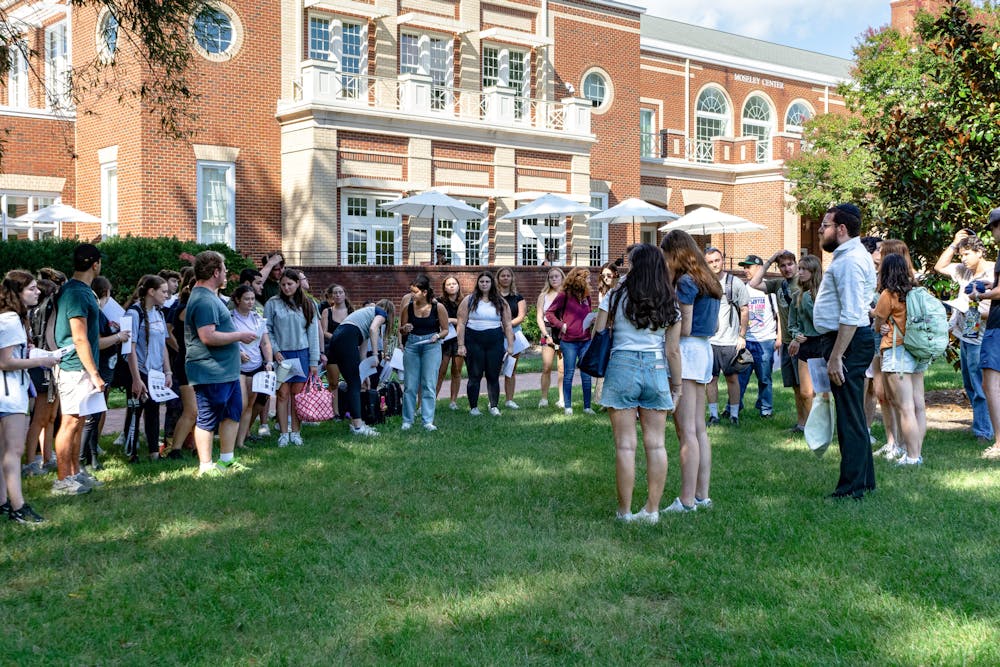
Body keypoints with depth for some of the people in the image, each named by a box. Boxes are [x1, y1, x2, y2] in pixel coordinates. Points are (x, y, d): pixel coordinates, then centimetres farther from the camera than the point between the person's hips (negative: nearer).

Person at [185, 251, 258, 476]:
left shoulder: (209, 296, 17)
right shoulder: (204, 300, -19)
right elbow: (208, 336, -27)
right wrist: (239, 336, -18)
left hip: (227, 371, 11)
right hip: (211, 372, -11)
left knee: (233, 413, 17)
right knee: (207, 419, -2)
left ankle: (227, 460, 27)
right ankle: (206, 467, 7)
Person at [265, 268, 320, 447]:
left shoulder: (307, 305, 6)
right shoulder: (273, 303, 0)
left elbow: (313, 333, 6)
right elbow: (267, 330, 1)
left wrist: (314, 361, 2)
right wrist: (275, 351, -11)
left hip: (302, 354, 2)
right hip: (281, 354, -2)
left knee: (298, 394, 4)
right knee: (283, 394, -1)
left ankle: (295, 432, 12)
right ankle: (283, 433, 6)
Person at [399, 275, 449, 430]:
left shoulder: (438, 307, -7)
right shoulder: (408, 306, -2)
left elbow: (445, 330, 3)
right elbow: (401, 330, 10)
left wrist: (438, 336, -17)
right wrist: (405, 329, -12)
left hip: (431, 345, -2)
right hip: (412, 344, 2)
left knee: (429, 384, -3)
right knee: (409, 385, 3)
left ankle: (428, 421, 2)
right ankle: (407, 420, 12)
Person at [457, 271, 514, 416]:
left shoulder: (501, 302, 10)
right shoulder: (469, 301, 4)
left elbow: (507, 325, 8)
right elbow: (461, 323, 1)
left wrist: (510, 346, 0)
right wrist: (461, 345, -7)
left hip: (495, 342, 1)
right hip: (474, 341, -1)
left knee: (493, 376, 2)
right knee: (475, 375, 1)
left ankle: (494, 406, 11)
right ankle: (473, 407, 9)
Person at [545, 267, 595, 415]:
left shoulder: (586, 296, 11)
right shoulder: (564, 295, -6)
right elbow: (549, 313, -4)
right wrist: (561, 325, -13)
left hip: (586, 341, 5)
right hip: (569, 341, -5)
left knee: (586, 374, 5)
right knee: (569, 374, 3)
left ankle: (587, 406, 12)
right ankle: (568, 406, 12)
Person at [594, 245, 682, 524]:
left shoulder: (615, 297, -3)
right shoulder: (670, 305, 4)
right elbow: (673, 350, 4)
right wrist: (677, 385, 11)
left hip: (622, 367, -2)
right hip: (657, 370, 2)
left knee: (625, 444, 1)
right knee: (655, 444, 8)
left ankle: (625, 510, 7)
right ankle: (652, 509, 13)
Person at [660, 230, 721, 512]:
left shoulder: (686, 281, -12)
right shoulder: (708, 280, 15)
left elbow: (684, 329, -14)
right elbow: (714, 326, 19)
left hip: (687, 351, -9)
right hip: (705, 350, 10)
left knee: (686, 430, -8)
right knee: (700, 428, 12)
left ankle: (687, 500, -6)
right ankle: (702, 495, 15)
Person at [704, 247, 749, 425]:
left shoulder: (735, 283, 2)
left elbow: (745, 311, 6)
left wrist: (742, 336, 0)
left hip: (730, 341, -1)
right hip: (708, 340, 1)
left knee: (732, 378, 3)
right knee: (711, 378, 3)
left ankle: (733, 414, 12)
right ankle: (713, 415, 11)